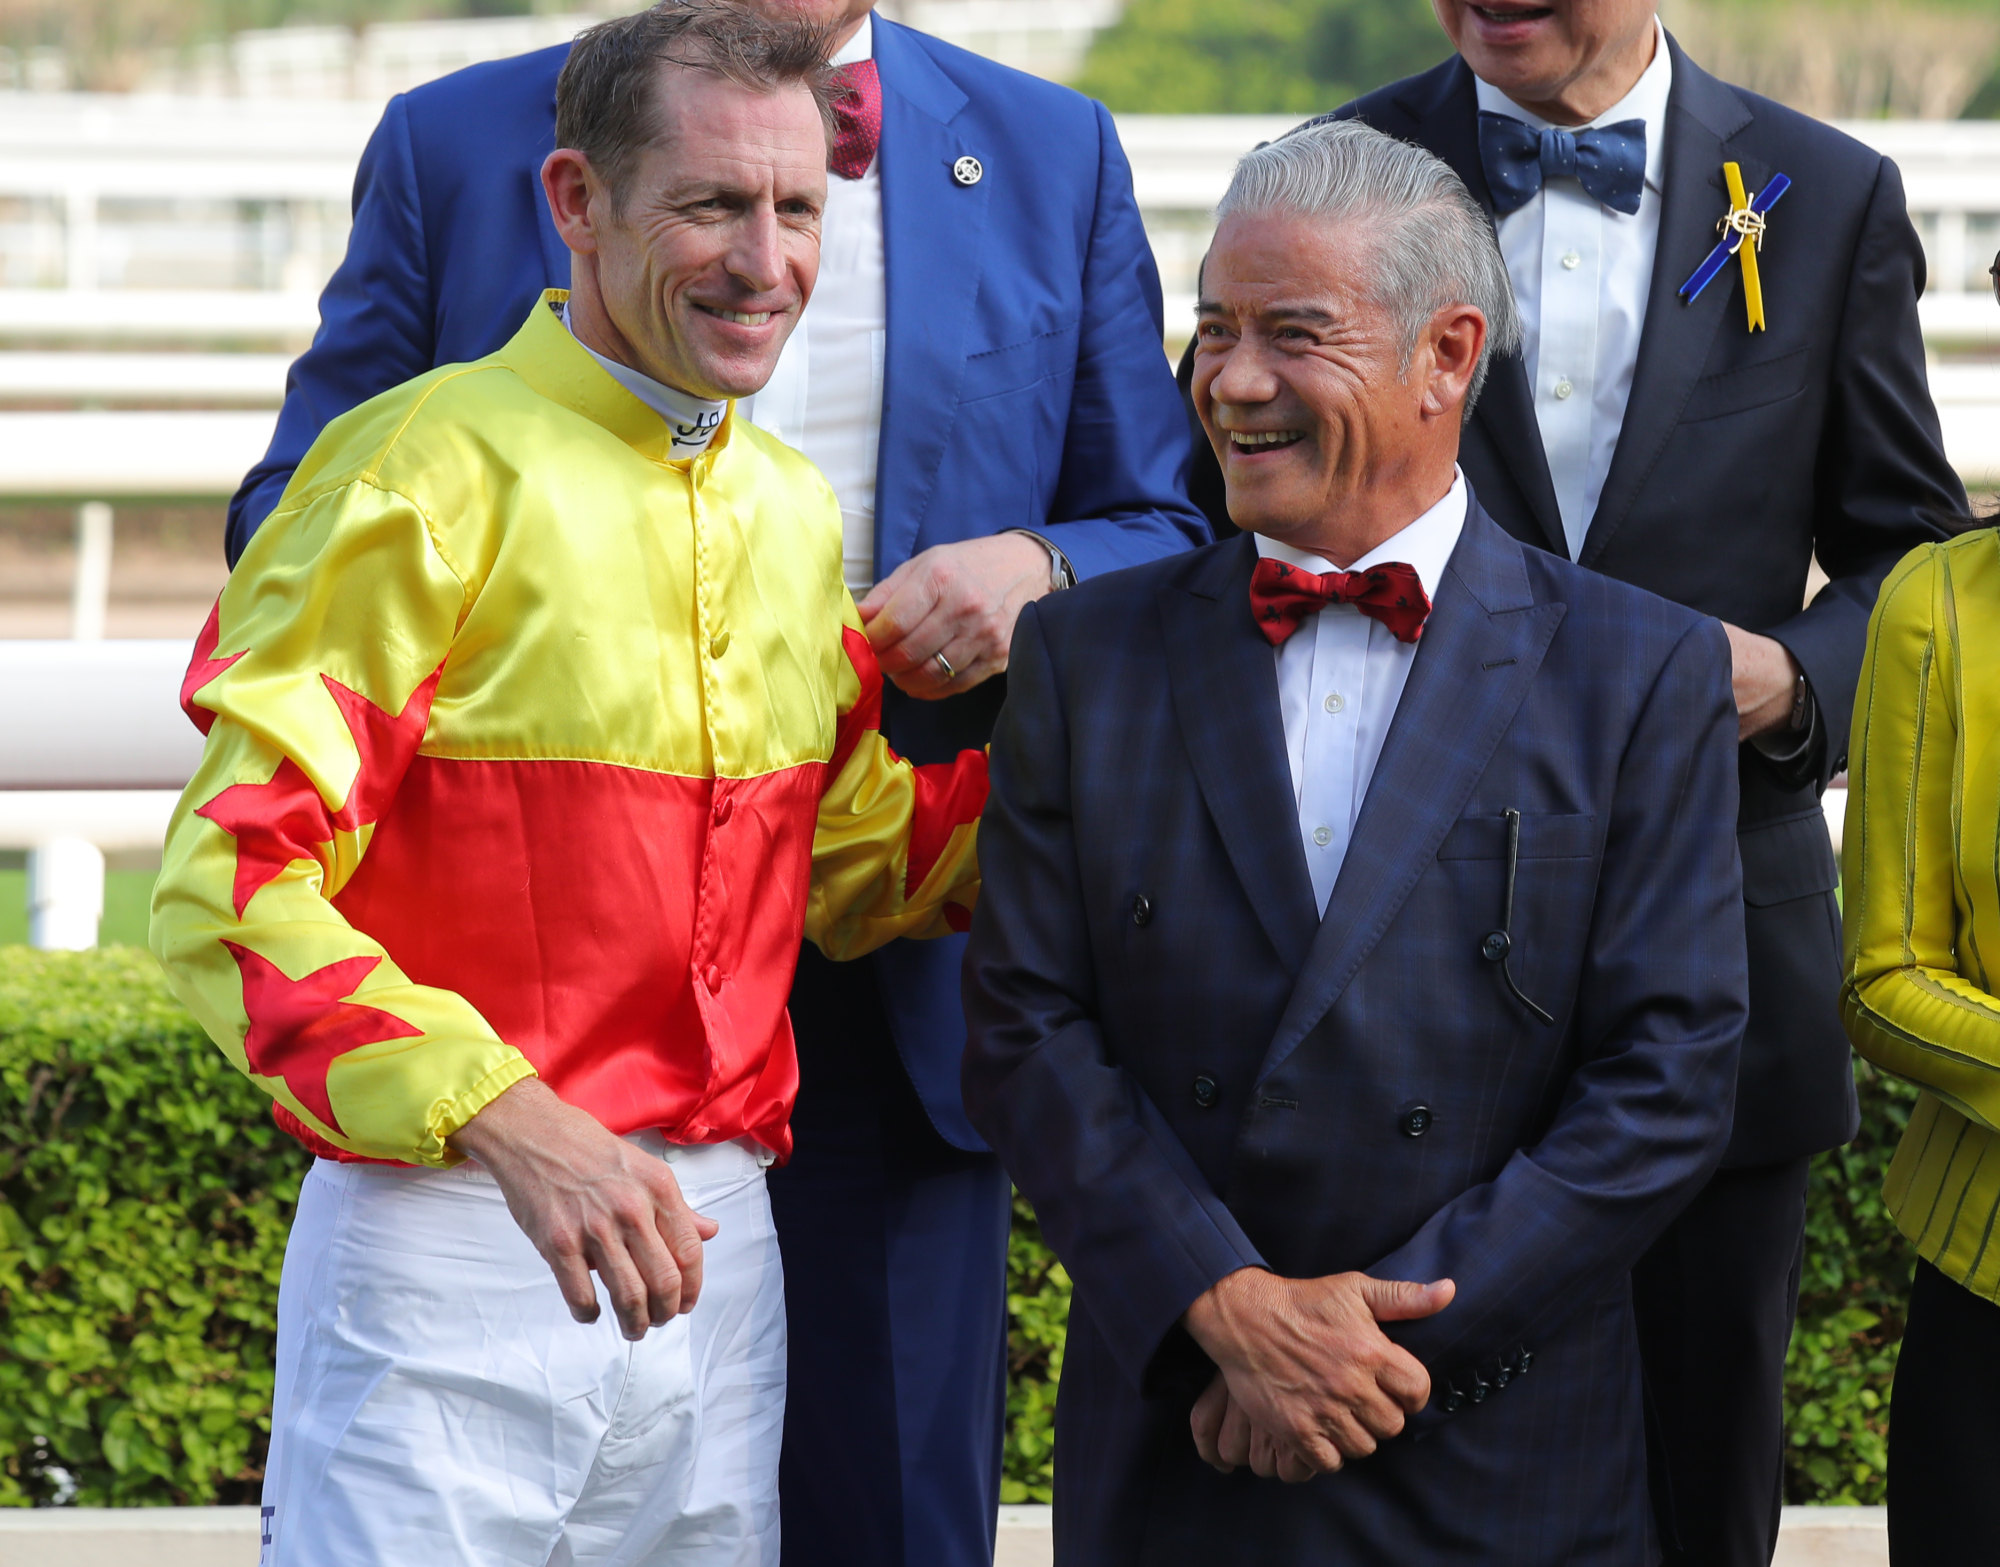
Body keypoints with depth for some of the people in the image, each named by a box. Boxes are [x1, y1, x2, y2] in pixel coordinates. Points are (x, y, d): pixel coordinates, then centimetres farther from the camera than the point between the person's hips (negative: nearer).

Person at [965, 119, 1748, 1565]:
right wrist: (1224, 1305, -14)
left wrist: (1394, 1326, -14)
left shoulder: (1646, 675, -2)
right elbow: (1027, 1029, -1)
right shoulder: (1087, 658, 4)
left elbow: (1672, 1074, -7)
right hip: (1169, 1436, 2)